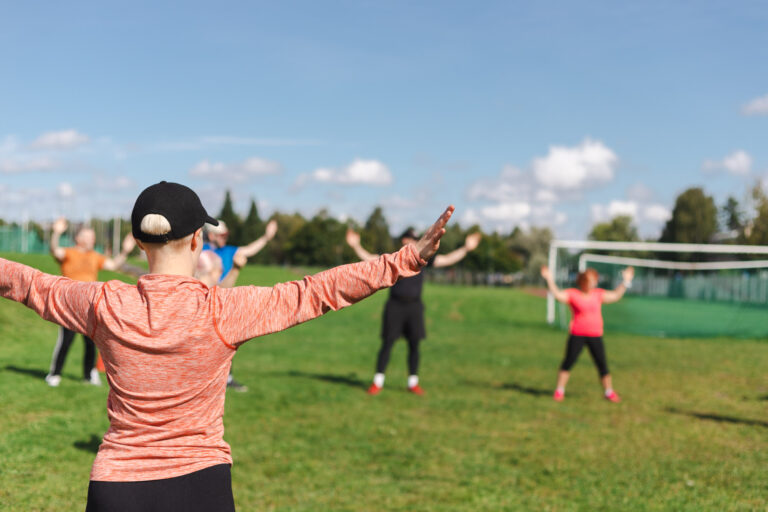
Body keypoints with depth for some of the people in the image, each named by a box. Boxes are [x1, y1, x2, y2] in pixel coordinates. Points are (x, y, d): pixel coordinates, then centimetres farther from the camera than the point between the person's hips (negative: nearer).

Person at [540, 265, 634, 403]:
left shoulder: (598, 294, 9)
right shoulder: (572, 294, -4)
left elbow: (616, 296, 16)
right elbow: (557, 294, -17)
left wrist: (625, 282, 13)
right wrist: (549, 279, -24)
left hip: (595, 336, 3)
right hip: (577, 335, -3)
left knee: (602, 364, 4)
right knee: (568, 362, -5)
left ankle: (609, 392, 19)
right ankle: (559, 390, 7)